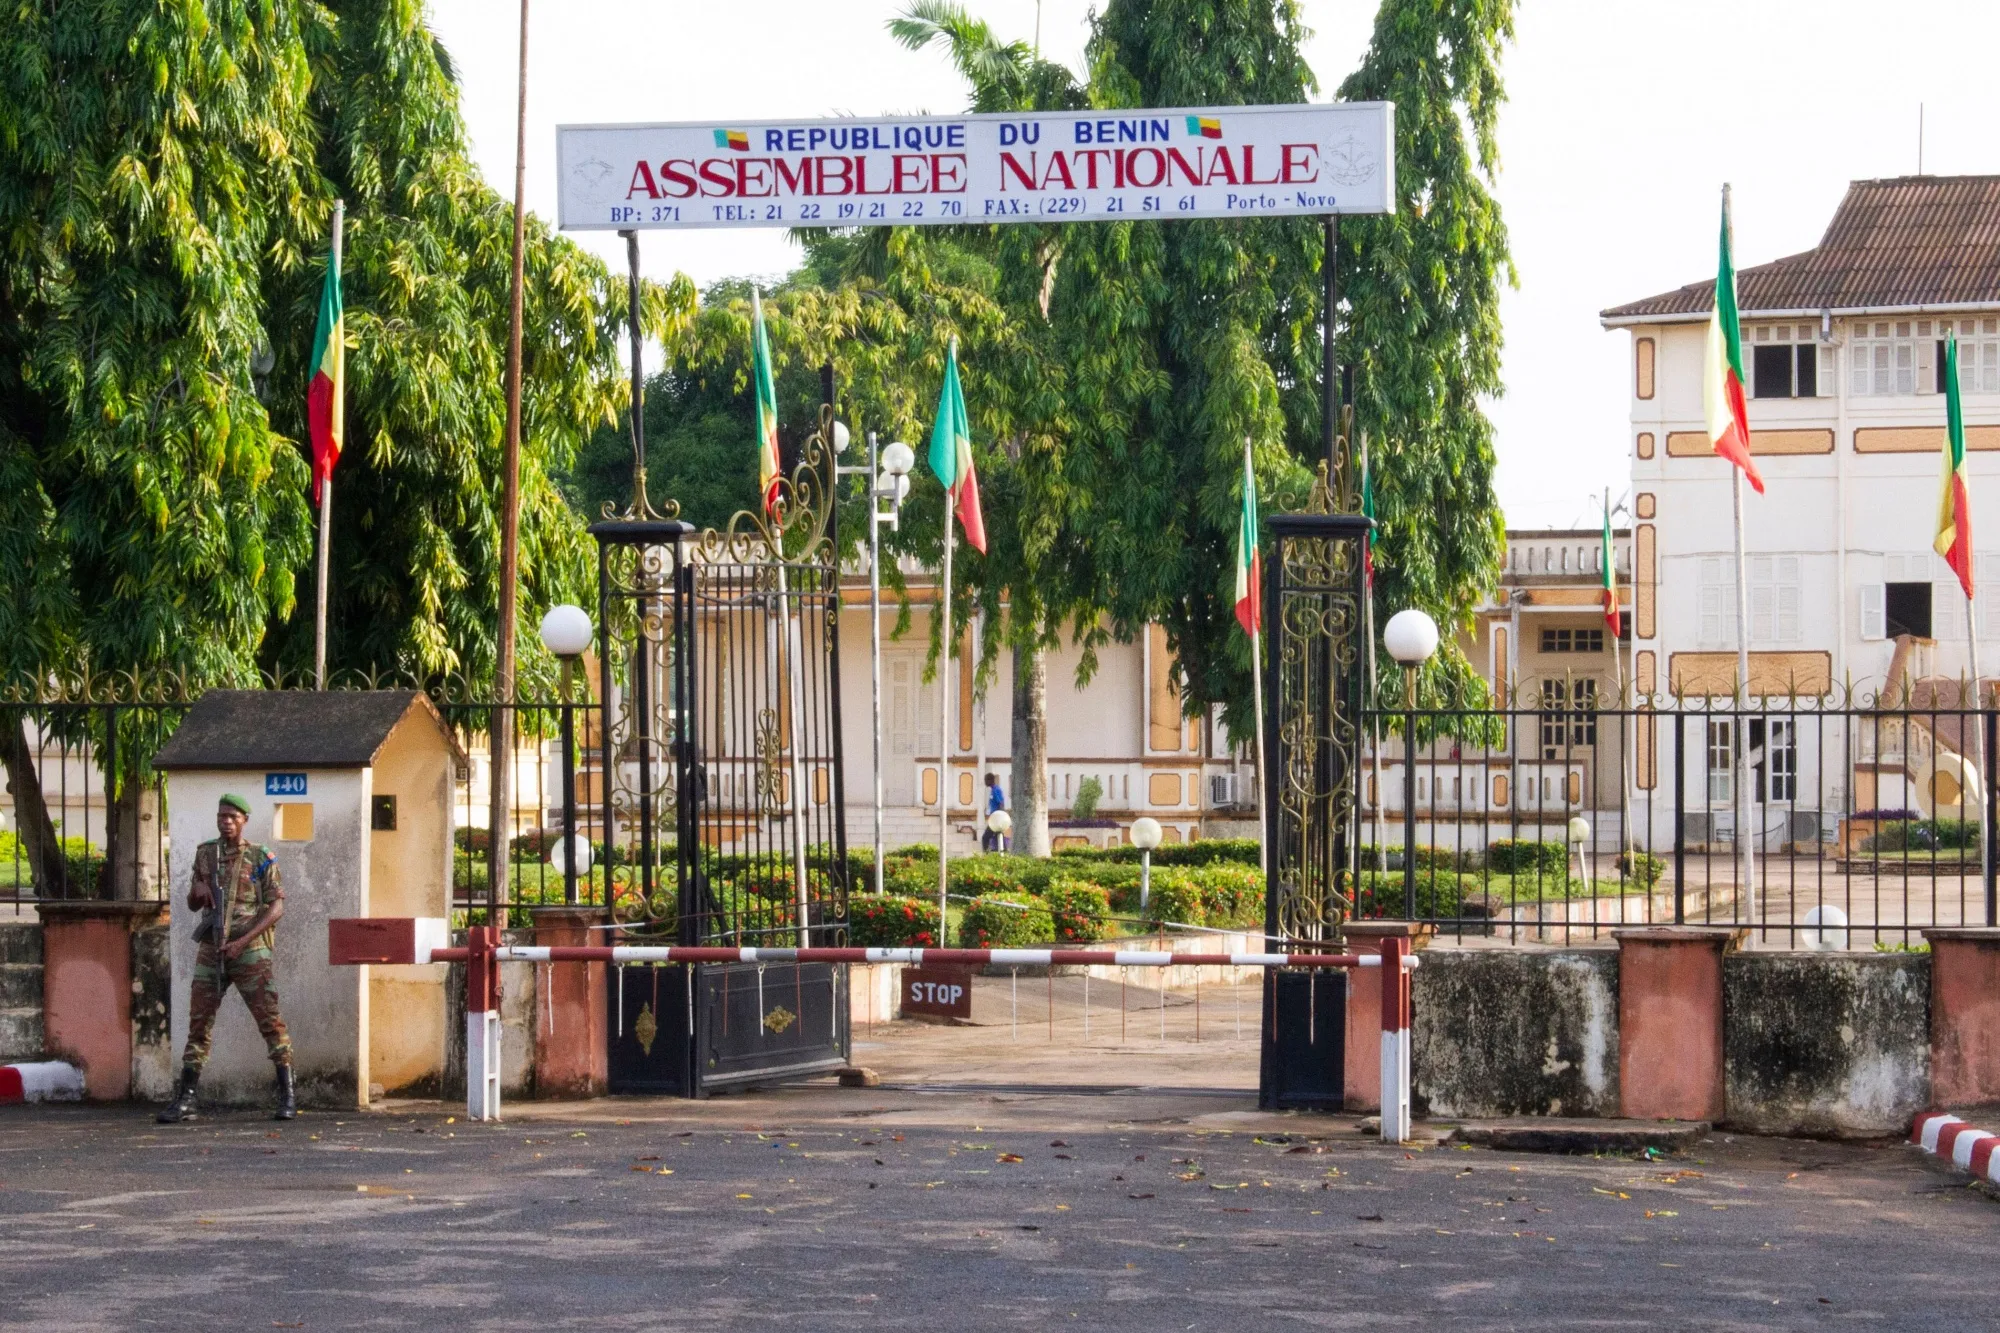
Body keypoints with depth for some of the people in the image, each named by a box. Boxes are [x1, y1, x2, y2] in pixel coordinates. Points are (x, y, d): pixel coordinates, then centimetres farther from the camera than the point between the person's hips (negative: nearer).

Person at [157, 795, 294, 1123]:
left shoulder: (261, 858, -1)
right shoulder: (205, 853, 11)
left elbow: (276, 907, -5)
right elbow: (192, 905, 19)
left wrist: (242, 941, -14)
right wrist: (198, 889, -6)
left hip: (249, 949, -4)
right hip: (211, 951, 4)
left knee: (269, 1019, -6)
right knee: (198, 1023, 1)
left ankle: (287, 1095, 1)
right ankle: (185, 1101, 3)